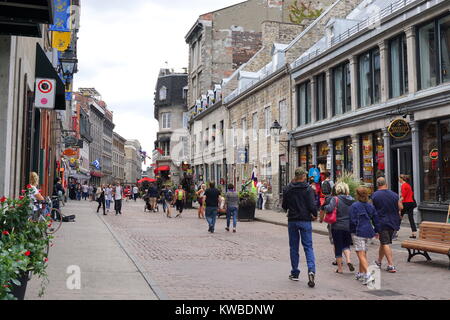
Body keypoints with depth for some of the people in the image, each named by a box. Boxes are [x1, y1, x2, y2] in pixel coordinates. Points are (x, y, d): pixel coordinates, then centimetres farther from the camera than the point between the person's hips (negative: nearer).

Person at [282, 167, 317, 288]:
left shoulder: (288, 189, 2)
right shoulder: (308, 189, -8)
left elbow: (284, 206, 8)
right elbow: (312, 206, -13)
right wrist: (315, 215, 4)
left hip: (292, 220, 2)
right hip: (305, 220, -2)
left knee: (293, 247, 12)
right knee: (308, 246, 2)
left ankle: (295, 273, 16)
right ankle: (311, 270, -16)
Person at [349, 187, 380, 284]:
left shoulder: (354, 206, -10)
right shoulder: (371, 206, 8)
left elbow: (352, 221, -13)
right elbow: (376, 220, 13)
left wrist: (352, 231, 2)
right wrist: (376, 231, 24)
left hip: (358, 232, -6)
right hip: (368, 232, 6)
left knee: (361, 254, -6)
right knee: (364, 254, 17)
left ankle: (368, 275, -19)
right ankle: (361, 274, 26)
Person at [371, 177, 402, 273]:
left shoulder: (375, 195, -8)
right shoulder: (394, 195, 0)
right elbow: (401, 208, 3)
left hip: (382, 222, -4)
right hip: (393, 221, 4)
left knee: (385, 243, -2)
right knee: (384, 242, 17)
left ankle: (391, 265, -9)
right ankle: (379, 261, 31)